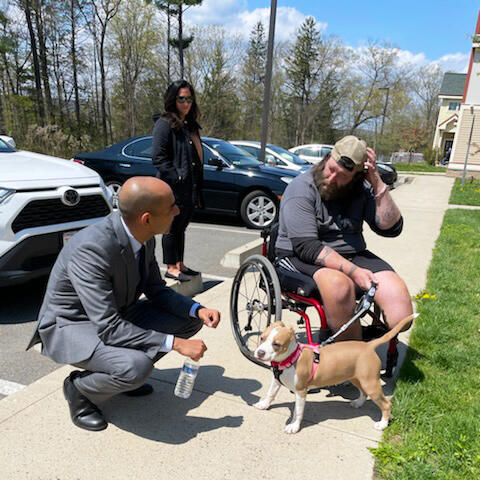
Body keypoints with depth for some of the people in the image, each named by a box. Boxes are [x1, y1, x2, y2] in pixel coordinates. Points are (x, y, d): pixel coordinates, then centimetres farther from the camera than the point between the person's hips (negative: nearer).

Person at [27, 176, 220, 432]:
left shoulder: (144, 237, -11)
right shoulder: (91, 249, -35)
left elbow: (156, 290, 2)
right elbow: (108, 329, -35)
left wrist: (198, 310, -14)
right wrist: (175, 343, -33)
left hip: (116, 313, 8)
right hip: (71, 325, -8)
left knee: (190, 319, -1)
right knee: (137, 367, -34)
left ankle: (126, 373, 12)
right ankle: (79, 388, -1)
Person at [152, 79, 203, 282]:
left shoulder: (190, 125, 18)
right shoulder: (164, 123, -8)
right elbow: (158, 157, -16)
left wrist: (198, 186, 14)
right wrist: (177, 177, -21)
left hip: (191, 187, 8)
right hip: (173, 188, -8)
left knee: (181, 226, 15)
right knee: (173, 226, 1)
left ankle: (179, 264, 26)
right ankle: (171, 267, 12)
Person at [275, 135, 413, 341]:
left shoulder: (361, 189, 6)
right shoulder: (301, 189, -11)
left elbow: (391, 228, -3)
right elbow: (307, 246, -20)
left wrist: (378, 184, -12)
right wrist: (353, 271, -26)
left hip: (352, 255, 5)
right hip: (302, 258, -5)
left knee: (397, 292, -20)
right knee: (339, 284, -37)